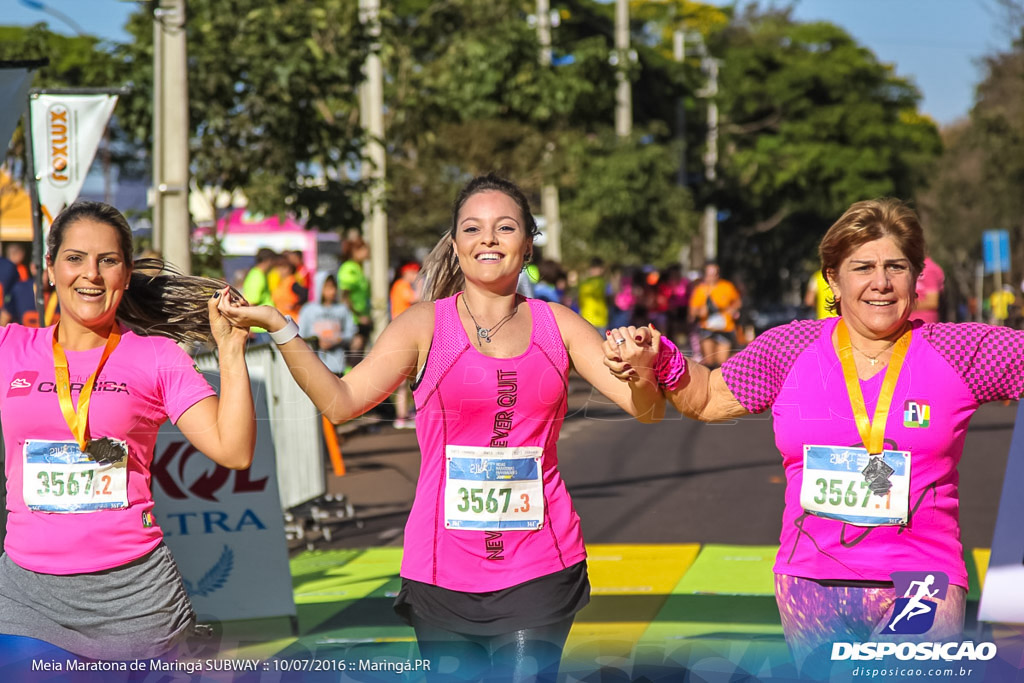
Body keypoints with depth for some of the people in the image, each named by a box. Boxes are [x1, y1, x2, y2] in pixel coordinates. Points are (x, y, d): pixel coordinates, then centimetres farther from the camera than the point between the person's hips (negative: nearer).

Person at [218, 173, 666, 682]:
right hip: (445, 569, 0)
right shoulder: (425, 325, 3)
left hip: (539, 568, 0)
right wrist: (277, 328, -14)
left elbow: (646, 411, 2)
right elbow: (340, 402, -5)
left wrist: (641, 373, -21)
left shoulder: (556, 325, 6)